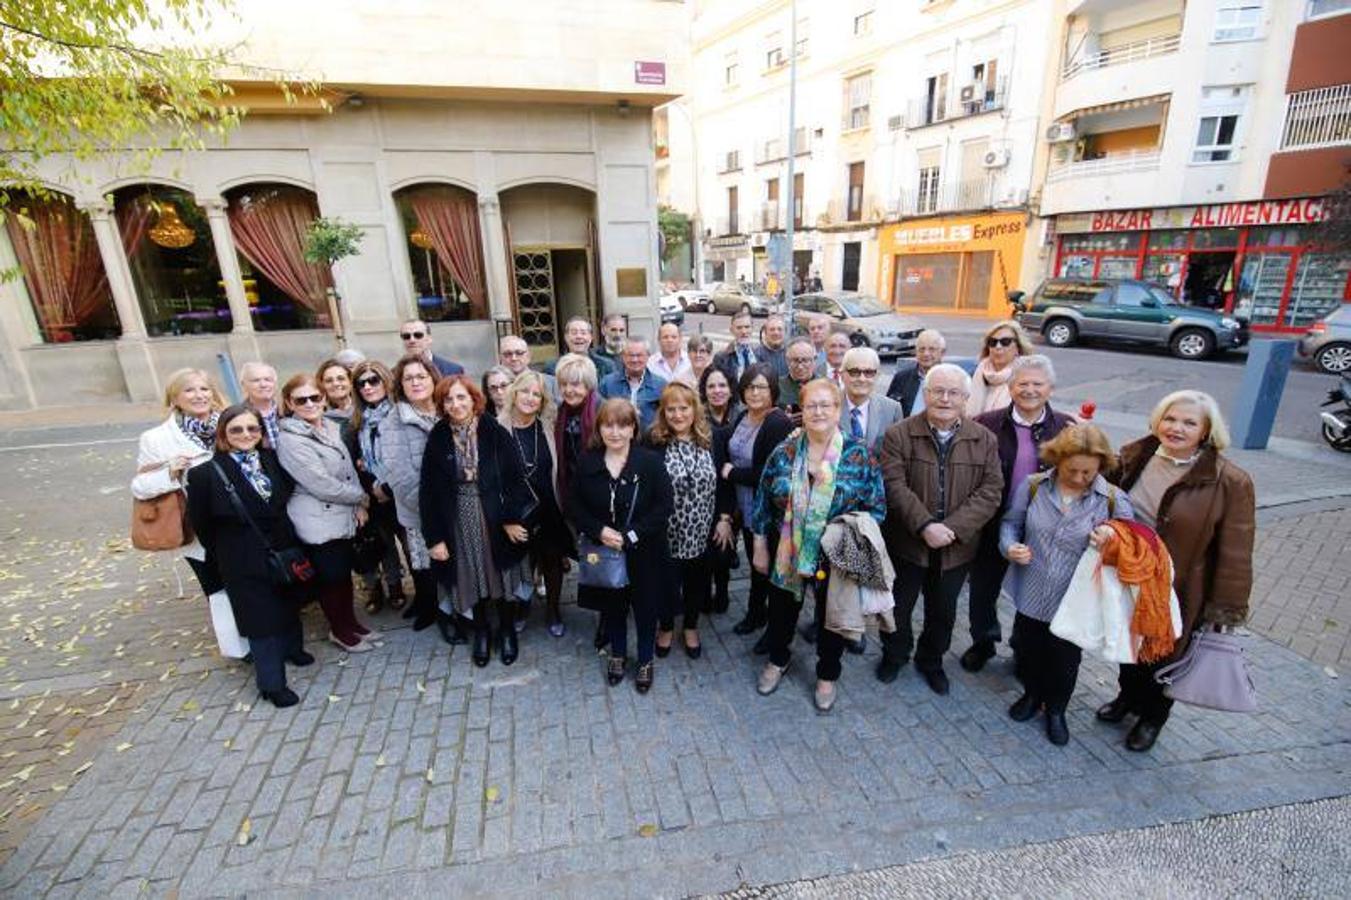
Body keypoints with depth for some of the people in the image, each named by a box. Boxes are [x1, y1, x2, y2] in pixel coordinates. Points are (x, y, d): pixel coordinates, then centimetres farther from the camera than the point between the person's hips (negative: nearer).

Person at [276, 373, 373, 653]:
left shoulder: (331, 428, 5)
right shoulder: (289, 440, -16)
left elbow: (349, 470, 10)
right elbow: (323, 486, -20)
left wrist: (358, 505, -1)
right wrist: (362, 497, -10)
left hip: (344, 517, 6)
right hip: (318, 523, -6)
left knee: (345, 572, 17)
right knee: (330, 577, 8)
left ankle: (349, 621, 35)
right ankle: (339, 630, 26)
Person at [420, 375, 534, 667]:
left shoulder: (494, 432, -11)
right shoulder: (437, 439, -5)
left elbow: (515, 478, -9)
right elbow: (428, 491, -3)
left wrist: (511, 518, -13)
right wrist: (434, 537, -6)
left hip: (496, 519, -1)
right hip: (458, 521, 2)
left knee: (502, 574, 10)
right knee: (470, 578, 13)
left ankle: (507, 630, 33)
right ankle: (481, 631, 36)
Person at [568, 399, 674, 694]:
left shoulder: (651, 461, -14)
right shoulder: (587, 462, -6)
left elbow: (664, 506, -14)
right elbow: (574, 506, -1)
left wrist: (630, 536, -19)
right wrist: (599, 531, -16)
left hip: (643, 553, -2)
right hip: (604, 553, 2)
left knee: (646, 607, 13)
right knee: (611, 606, 19)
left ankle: (645, 660, 38)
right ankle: (617, 655, 45)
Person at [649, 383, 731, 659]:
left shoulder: (710, 440, -3)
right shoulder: (654, 443, -12)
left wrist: (724, 518, -2)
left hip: (702, 531, 3)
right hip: (666, 531, -2)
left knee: (696, 580, 18)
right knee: (667, 581, 13)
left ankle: (690, 626, 43)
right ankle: (666, 626, 41)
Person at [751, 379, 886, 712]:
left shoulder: (859, 455, -10)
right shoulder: (784, 452, -5)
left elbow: (877, 507, -5)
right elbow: (764, 501, 0)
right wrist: (760, 546, 2)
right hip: (786, 554, 1)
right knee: (782, 610, 19)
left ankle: (827, 675, 42)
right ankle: (778, 659, 47)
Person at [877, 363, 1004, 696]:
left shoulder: (984, 439, -1)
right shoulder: (899, 435, -9)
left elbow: (990, 491, -8)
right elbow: (895, 486, -16)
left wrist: (953, 528, -19)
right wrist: (925, 526, -24)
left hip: (956, 546, 2)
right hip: (907, 542, -2)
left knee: (943, 612, 19)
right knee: (898, 606, 15)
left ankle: (931, 661, 43)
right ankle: (894, 656, 40)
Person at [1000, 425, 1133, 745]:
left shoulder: (1113, 500, -12)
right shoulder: (1033, 486, -9)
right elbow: (1011, 522, 2)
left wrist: (1112, 537, -22)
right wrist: (1010, 547, -17)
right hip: (1031, 595, 1)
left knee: (1065, 659, 18)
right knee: (1028, 650, 21)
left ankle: (1056, 709, 46)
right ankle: (1032, 695, 50)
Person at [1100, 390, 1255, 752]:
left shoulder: (1230, 482, -19)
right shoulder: (1135, 456, -8)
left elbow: (1235, 555, -14)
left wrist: (1225, 608, -12)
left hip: (1178, 593, -3)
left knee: (1163, 656, 18)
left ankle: (1152, 717, 43)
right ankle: (1128, 696, 49)